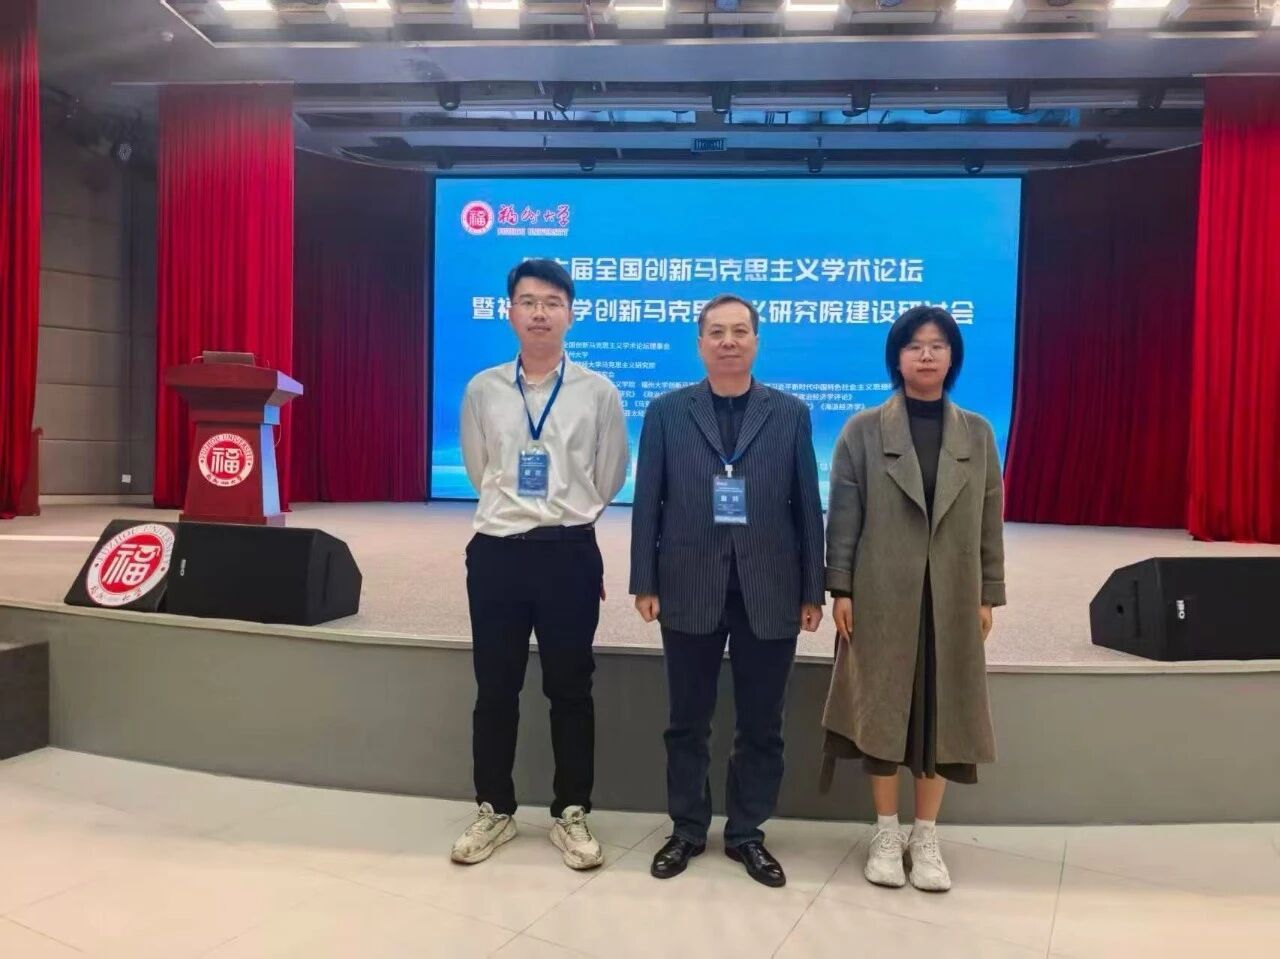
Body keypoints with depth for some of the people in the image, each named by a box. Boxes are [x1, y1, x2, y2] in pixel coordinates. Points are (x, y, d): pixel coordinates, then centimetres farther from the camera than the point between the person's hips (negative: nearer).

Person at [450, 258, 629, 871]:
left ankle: (571, 814, 26)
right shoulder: (482, 390, 3)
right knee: (495, 688, 11)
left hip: (570, 553, -1)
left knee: (570, 689, 9)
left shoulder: (597, 392, -2)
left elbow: (609, 480, 7)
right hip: (496, 551, 2)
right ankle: (495, 810, 29)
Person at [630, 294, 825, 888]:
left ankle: (747, 833, 28)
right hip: (690, 590, 0)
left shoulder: (791, 414, 5)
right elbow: (648, 502, 2)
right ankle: (687, 829, 29)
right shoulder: (667, 411, 4)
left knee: (761, 726, 10)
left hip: (769, 593, 1)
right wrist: (644, 583, -3)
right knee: (688, 722, 12)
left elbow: (807, 507, 3)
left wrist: (813, 591, 1)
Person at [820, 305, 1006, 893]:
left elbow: (989, 519, 8)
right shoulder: (863, 430, 0)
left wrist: (989, 594, 4)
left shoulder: (977, 433, 7)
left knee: (941, 710, 7)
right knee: (883, 707, 5)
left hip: (952, 596, 2)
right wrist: (840, 588, -7)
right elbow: (843, 515, -2)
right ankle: (886, 834, 20)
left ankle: (925, 837, 22)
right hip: (882, 594, -2)